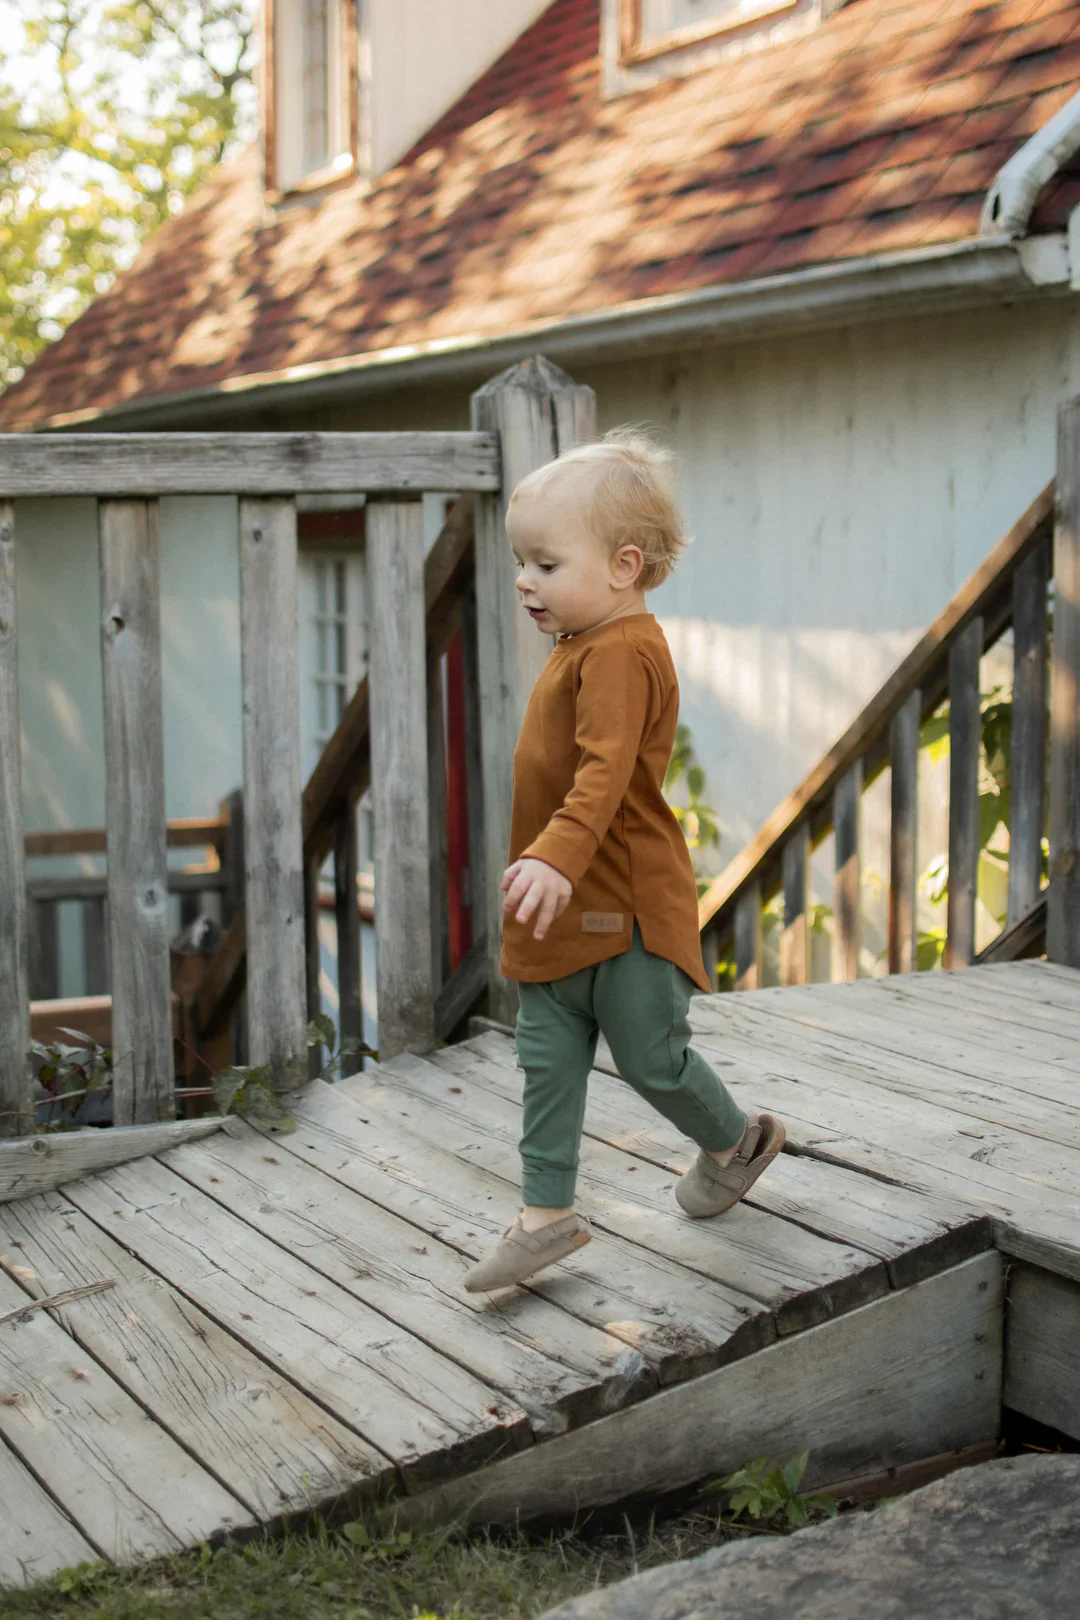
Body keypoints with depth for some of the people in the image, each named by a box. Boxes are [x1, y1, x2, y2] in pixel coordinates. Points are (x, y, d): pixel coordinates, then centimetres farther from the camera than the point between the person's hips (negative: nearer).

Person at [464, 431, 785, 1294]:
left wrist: (557, 854, -45)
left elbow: (605, 774, -33)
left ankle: (737, 1140, 32)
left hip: (625, 907, -9)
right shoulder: (583, 648, 13)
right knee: (548, 1060, 9)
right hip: (563, 908, 10)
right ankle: (548, 1213, 16)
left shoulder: (621, 653, -20)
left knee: (650, 1056, 6)